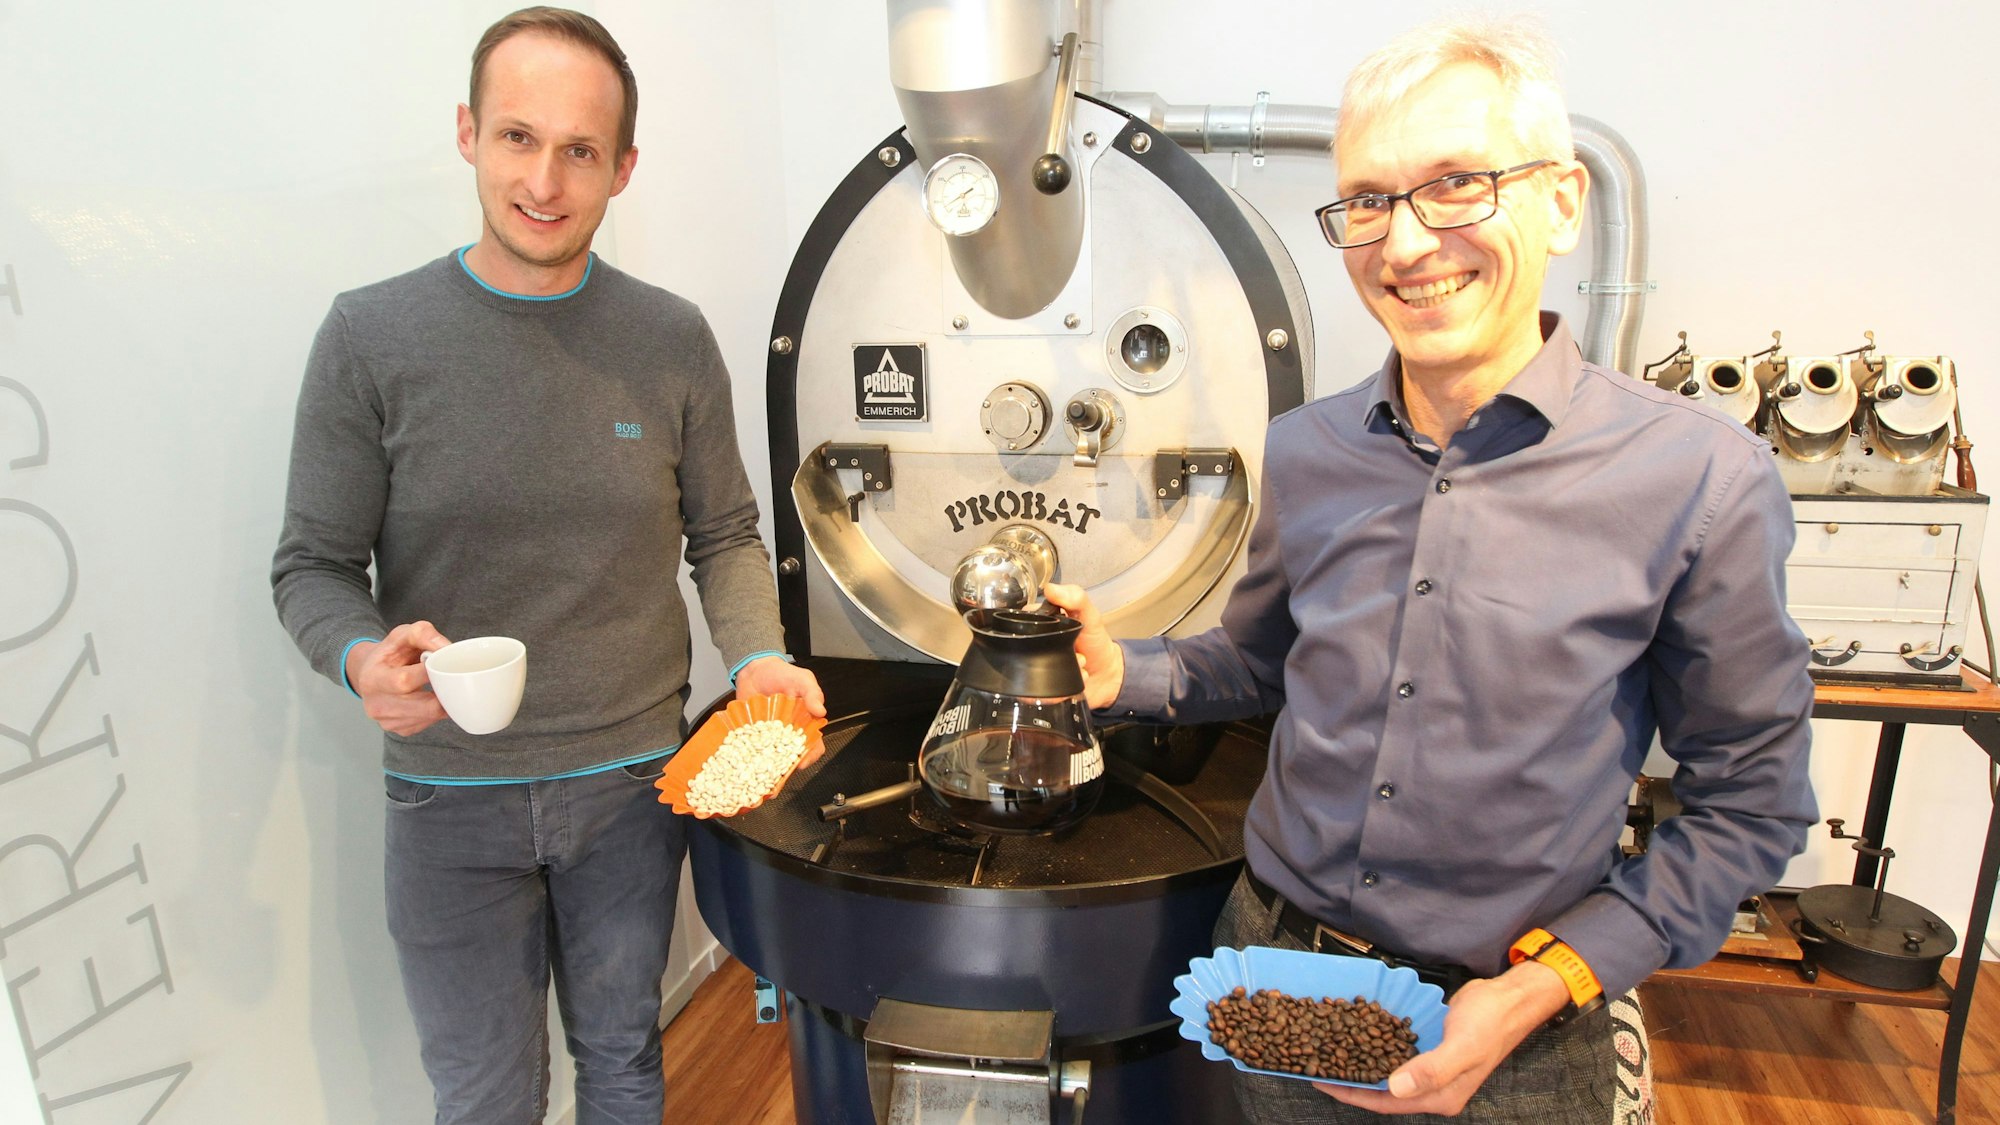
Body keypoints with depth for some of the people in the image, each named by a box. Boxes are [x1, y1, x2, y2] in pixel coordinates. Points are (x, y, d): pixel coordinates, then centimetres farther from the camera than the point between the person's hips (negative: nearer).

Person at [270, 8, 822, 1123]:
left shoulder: (673, 340, -4)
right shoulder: (372, 337, -8)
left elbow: (725, 536, 4)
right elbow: (314, 565, -3)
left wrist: (758, 657, -13)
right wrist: (365, 657, -23)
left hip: (633, 780, 1)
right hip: (451, 795, -1)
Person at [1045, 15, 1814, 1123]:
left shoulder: (1703, 479, -15)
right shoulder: (1302, 453, -4)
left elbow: (1746, 801, -6)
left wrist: (1547, 984, -14)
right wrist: (1122, 673, -7)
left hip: (1507, 1036, -3)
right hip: (1272, 960, 4)